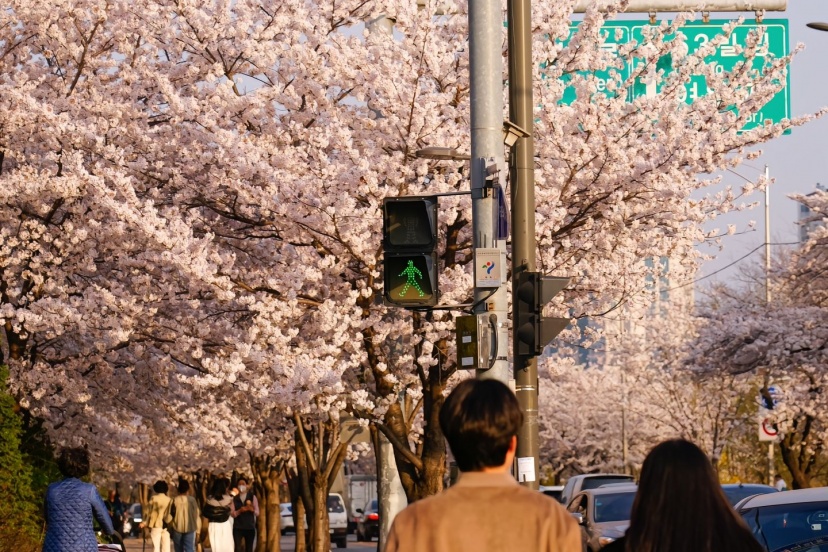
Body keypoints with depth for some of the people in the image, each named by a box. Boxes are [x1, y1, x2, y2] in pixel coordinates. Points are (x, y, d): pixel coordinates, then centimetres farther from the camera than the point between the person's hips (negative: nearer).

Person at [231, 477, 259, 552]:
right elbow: (232, 513, -1)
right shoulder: (234, 498, 6)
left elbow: (257, 512, 0)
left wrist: (252, 509, -23)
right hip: (238, 527, 0)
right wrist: (240, 511, -21)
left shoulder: (252, 497, 5)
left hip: (250, 527, 1)